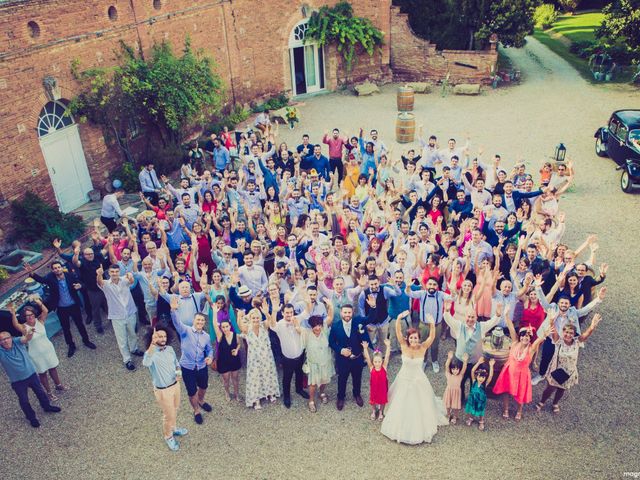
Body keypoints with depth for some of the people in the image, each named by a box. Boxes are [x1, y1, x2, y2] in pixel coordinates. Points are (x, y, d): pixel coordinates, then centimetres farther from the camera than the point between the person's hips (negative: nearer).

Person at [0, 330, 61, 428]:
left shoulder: (17, 341, -15)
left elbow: (26, 339, -36)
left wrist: (29, 333, -61)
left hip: (31, 374, 2)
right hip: (17, 381, -2)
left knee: (40, 392, 22)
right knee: (24, 401, 14)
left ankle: (47, 406, 47)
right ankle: (32, 418, 37)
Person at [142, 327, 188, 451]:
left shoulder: (170, 349, -6)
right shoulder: (151, 353, -26)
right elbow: (146, 363, -52)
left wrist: (178, 372, -11)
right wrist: (153, 344, -61)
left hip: (175, 384, 6)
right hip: (163, 390, -6)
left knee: (174, 410, 27)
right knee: (169, 414, 11)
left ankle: (173, 428, 54)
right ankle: (168, 436, 37)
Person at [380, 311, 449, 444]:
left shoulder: (423, 348, -18)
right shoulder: (404, 346, -17)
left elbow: (432, 337, -32)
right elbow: (398, 332, -28)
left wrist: (432, 324, -48)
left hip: (418, 382, 0)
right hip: (404, 381, 1)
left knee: (419, 407, 13)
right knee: (401, 406, 16)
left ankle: (419, 431, 40)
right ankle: (401, 429, 42)